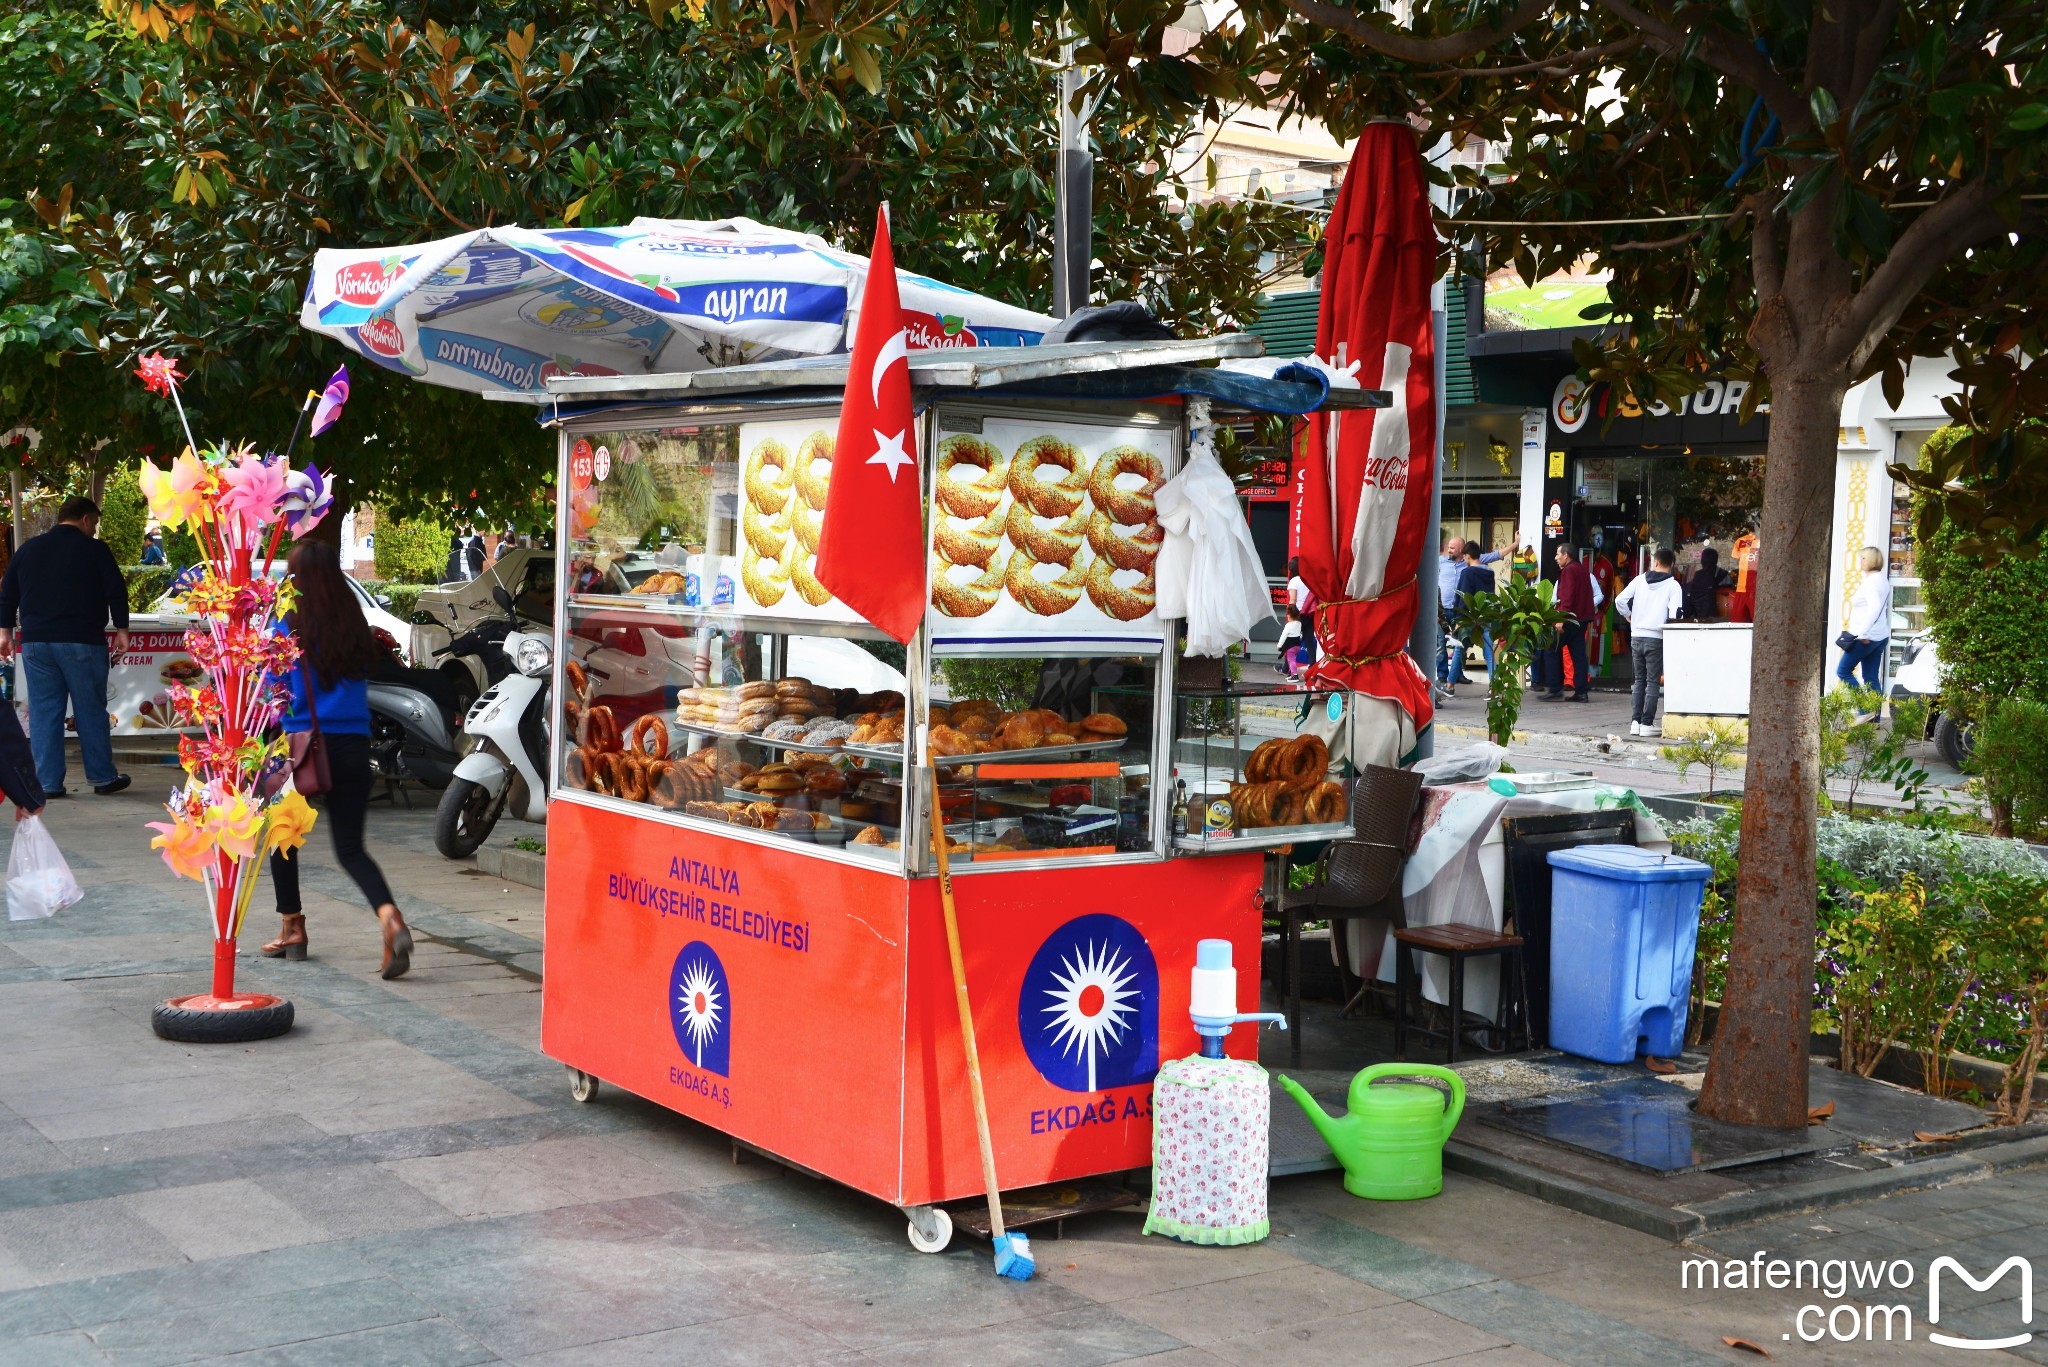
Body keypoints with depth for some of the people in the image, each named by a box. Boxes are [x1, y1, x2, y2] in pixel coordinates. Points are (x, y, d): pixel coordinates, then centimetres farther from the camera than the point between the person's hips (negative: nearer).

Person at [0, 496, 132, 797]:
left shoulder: (29, 548, 13)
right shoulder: (94, 549, -2)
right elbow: (116, 591, -5)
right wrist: (121, 630, 1)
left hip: (35, 643, 4)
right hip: (81, 642, -4)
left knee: (44, 711, 5)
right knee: (91, 710, 3)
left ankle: (48, 781, 3)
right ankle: (103, 777, 7)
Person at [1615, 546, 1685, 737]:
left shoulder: (1640, 579, 5)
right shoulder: (1673, 586, -4)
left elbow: (1620, 601, -1)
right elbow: (1674, 614, -16)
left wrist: (1630, 617, 13)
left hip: (1636, 637, 3)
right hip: (1656, 638, -3)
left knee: (1639, 680, 13)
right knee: (1653, 682, 1)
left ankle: (1635, 722, 10)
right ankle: (1647, 724, -1)